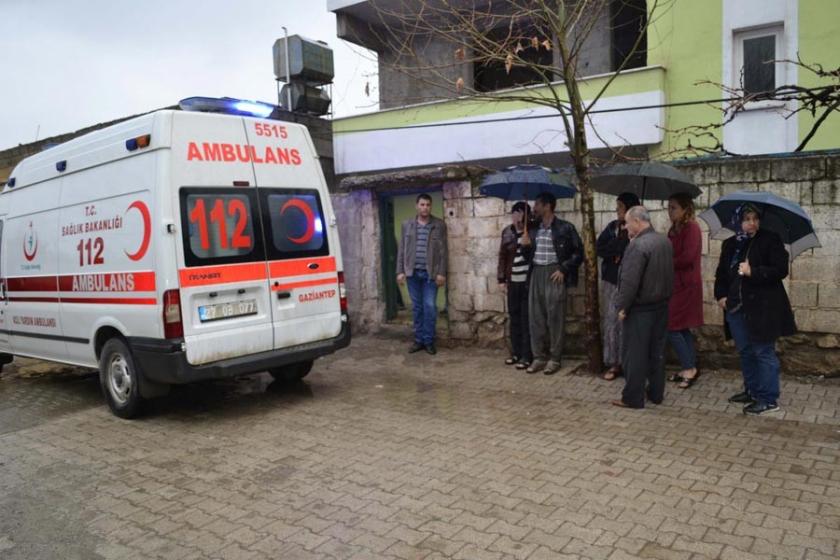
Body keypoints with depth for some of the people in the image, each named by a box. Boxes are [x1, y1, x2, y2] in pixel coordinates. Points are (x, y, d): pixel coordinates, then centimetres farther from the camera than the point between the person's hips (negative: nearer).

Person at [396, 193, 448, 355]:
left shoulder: (439, 225, 1)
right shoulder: (407, 225, 8)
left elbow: (443, 250, -1)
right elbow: (401, 249, 8)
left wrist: (441, 273, -7)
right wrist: (400, 271, 2)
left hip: (430, 273, -2)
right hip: (412, 272, 2)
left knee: (430, 306, -4)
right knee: (417, 307, 8)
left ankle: (429, 341, 8)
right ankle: (419, 340, 17)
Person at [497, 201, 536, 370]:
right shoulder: (507, 232, 6)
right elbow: (502, 256, 12)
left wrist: (527, 245, -25)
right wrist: (501, 279, 9)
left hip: (528, 282, -5)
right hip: (512, 282, 5)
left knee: (527, 319, -2)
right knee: (514, 318, 12)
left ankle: (526, 356, 5)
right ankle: (516, 352, 23)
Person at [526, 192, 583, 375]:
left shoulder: (565, 228, -6)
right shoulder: (535, 229, 11)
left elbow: (578, 252, -4)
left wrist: (564, 269, -11)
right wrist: (530, 269, 8)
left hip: (554, 274, -6)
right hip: (536, 274, 6)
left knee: (554, 318, 0)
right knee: (536, 317, 6)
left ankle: (554, 359, 9)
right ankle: (539, 357, 15)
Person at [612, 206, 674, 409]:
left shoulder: (638, 245, -21)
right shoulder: (665, 241, 5)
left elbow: (630, 280, -22)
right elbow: (668, 273, 14)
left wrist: (622, 306, -15)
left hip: (640, 308, -8)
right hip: (661, 304, 8)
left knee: (634, 353, 1)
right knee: (657, 351, 15)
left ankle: (633, 398, 7)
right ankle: (656, 393, 24)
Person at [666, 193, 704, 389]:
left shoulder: (691, 228, -13)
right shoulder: (674, 229, 12)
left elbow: (687, 257, -21)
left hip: (685, 284, -9)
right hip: (675, 283, 9)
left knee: (671, 327, -6)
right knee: (682, 328, 12)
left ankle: (689, 367, 5)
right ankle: (689, 368, 21)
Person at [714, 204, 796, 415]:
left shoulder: (770, 240, -5)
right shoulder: (730, 245, 11)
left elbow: (781, 270, -11)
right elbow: (721, 273, 18)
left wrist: (753, 272, -22)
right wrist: (721, 295, 3)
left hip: (762, 308, -6)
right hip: (737, 308, 6)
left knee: (764, 352, -2)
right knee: (745, 352, 15)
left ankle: (769, 399, 5)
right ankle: (752, 391, 29)